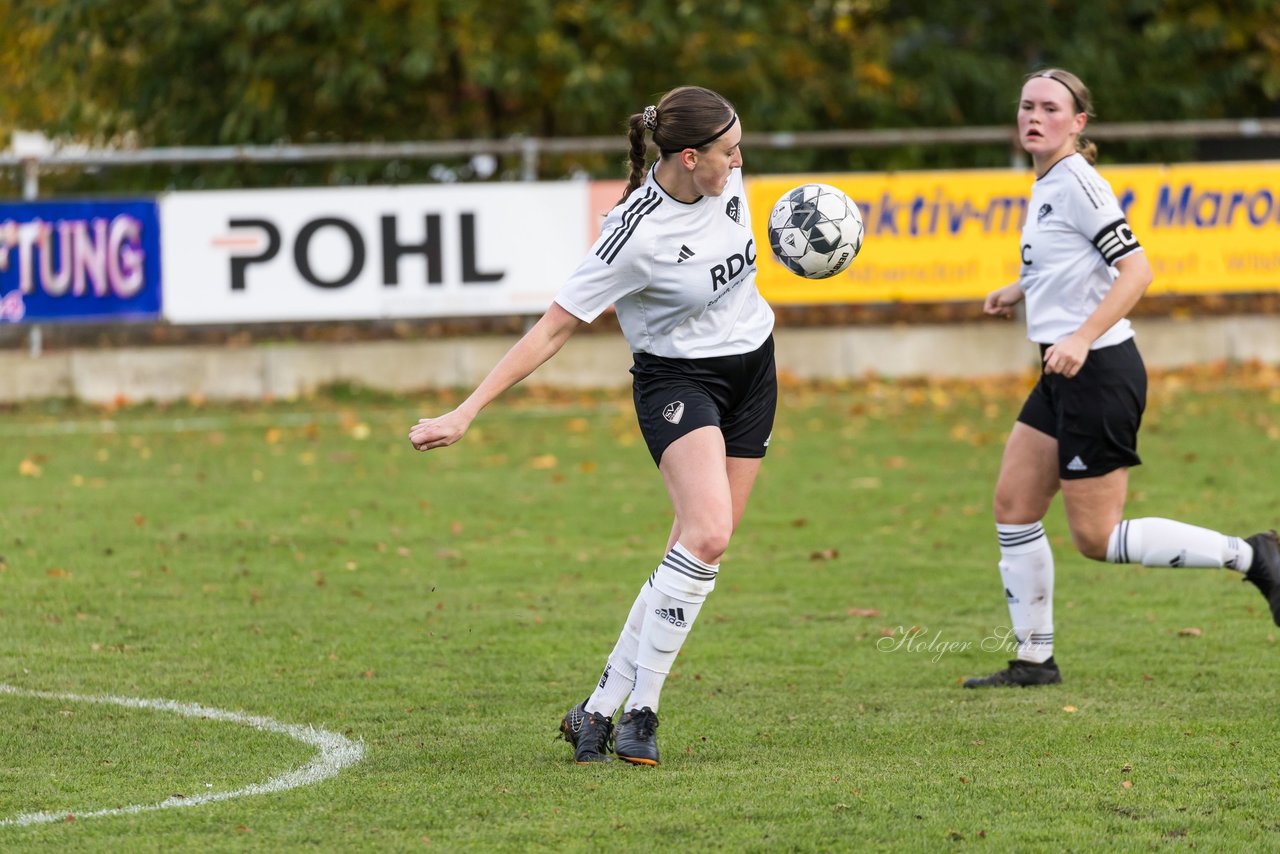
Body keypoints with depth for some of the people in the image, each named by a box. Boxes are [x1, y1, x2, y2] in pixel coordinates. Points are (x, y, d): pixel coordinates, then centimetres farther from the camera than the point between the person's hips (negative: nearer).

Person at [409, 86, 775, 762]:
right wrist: (467, 412, -24)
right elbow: (553, 329, -23)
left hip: (751, 368, 7)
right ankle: (638, 712, -16)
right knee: (707, 533, -27)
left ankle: (599, 709, 6)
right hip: (676, 379, -7)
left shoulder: (723, 175, -9)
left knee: (699, 546, 0)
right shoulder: (637, 234, -27)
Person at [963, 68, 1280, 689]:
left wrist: (1081, 338, -29)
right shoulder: (1047, 185, 12)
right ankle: (1033, 660, 16)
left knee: (1096, 537, -5)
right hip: (1063, 379, 10)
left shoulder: (1075, 183, -15)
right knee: (1012, 505, 8)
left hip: (1097, 372, -10)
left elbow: (1136, 269, -22)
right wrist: (1019, 290, 20)